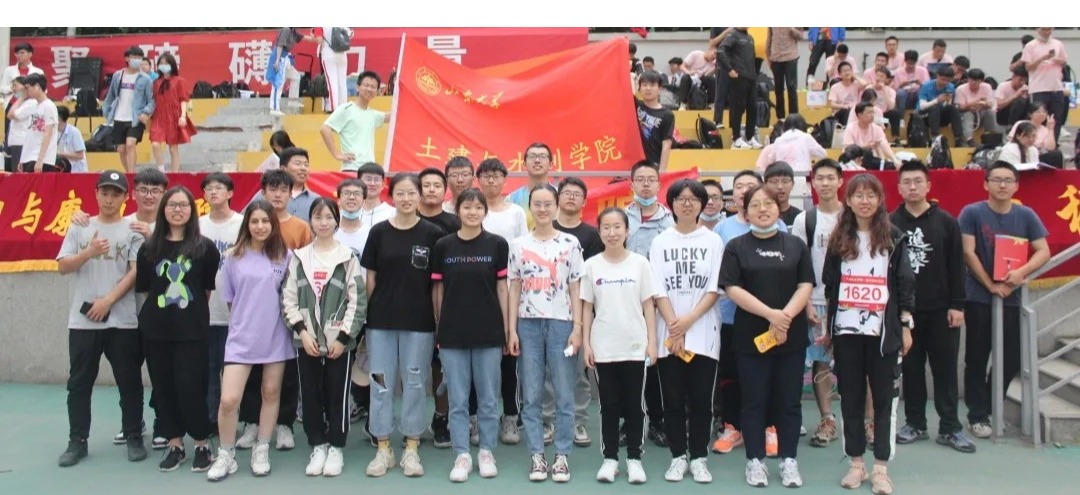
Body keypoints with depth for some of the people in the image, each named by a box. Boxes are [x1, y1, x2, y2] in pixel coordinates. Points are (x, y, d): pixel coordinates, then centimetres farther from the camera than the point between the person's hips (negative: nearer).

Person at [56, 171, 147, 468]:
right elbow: (63, 267, 3)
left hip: (122, 320, -2)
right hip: (82, 320, 2)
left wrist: (108, 301, -13)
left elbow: (135, 272, -6)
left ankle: (134, 438, 16)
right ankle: (77, 441, 18)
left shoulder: (133, 229, 1)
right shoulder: (79, 227, 9)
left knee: (129, 382, 5)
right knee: (79, 383, 8)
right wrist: (89, 252, -15)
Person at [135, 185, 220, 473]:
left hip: (193, 330, -3)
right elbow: (143, 288, 9)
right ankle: (174, 445, 21)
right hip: (156, 330, 3)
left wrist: (195, 311, 4)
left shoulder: (205, 247, -2)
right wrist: (153, 313, 5)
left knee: (190, 388, -4)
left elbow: (210, 289, 3)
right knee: (163, 388, 9)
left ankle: (202, 444, 13)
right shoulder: (150, 247, 5)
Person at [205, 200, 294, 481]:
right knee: (228, 399, -8)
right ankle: (226, 455, 11)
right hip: (241, 337, 0)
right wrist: (245, 320, 8)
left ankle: (261, 451, 25)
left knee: (270, 393, 11)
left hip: (276, 337, 1)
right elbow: (228, 299, 8)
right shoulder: (233, 257, 0)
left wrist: (269, 321, 4)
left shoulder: (285, 256, -1)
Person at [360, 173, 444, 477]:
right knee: (381, 383, 7)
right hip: (381, 319, 1)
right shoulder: (378, 232, 2)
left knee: (415, 383, 6)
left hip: (419, 320, -1)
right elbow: (371, 278, 5)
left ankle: (411, 449, 18)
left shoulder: (432, 234, -1)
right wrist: (367, 314, 1)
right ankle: (383, 448, 19)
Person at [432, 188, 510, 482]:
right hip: (452, 334, 1)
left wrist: (506, 329, -1)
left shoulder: (497, 245, 0)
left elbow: (502, 288, 2)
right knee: (458, 400, 6)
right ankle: (462, 455, 17)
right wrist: (440, 328, 5)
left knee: (488, 398, 8)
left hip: (489, 332, 0)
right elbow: (438, 289, 7)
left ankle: (486, 452, 22)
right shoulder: (443, 246, 2)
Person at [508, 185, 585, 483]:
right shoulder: (518, 245, 6)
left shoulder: (570, 243, 2)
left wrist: (577, 328, -4)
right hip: (528, 324, 1)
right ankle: (537, 456, 14)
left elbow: (575, 289, 2)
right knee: (531, 396, 5)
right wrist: (512, 330, 1)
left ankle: (562, 456, 13)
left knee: (564, 395, 4)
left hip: (561, 323, -1)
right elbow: (514, 290, 6)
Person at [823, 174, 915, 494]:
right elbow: (829, 284, 9)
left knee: (884, 397, 3)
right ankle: (856, 463, 18)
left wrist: (906, 326, -2)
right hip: (846, 330, 2)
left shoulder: (894, 238, 2)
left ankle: (881, 468, 10)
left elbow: (905, 284, 2)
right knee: (851, 397, 7)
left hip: (883, 331, -1)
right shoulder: (838, 240, 6)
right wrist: (826, 327, 9)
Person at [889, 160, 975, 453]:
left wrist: (957, 305, -4)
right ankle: (915, 424, 19)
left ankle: (950, 428, 14)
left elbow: (956, 266, 1)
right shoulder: (890, 224, 2)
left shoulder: (946, 222, 2)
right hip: (903, 310, 0)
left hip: (941, 310, 0)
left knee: (945, 368, 5)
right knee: (911, 368, 8)